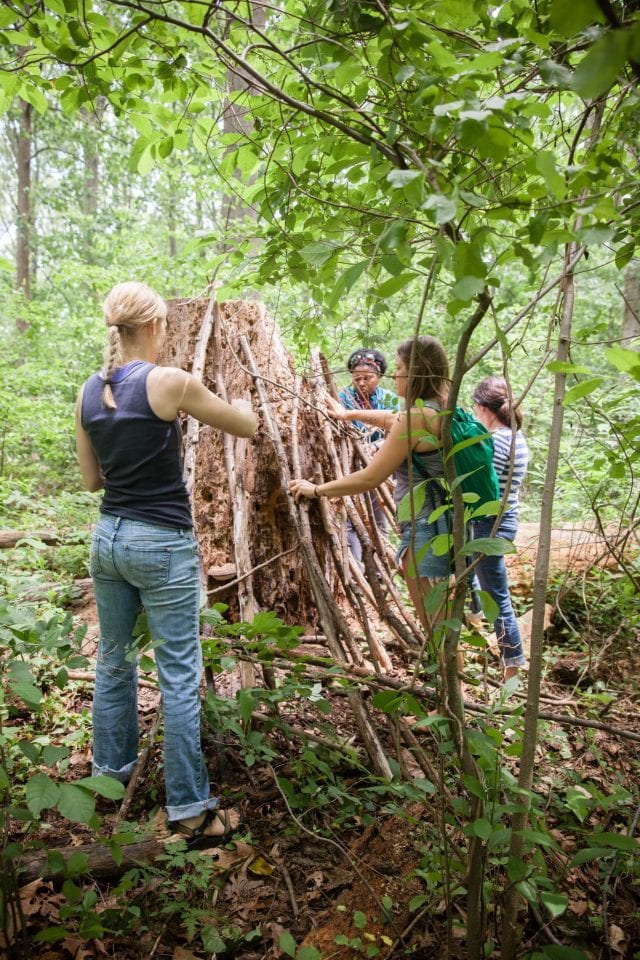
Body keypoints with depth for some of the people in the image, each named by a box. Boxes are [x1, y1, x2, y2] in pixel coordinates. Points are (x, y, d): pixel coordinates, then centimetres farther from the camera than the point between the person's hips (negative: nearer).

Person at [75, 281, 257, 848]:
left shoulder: (89, 392, 4)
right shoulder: (169, 381, -14)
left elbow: (92, 478, 11)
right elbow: (247, 428, -1)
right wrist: (241, 404, 20)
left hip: (108, 538, 7)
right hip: (162, 545, -7)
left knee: (113, 660, 21)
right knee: (180, 676, 0)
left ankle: (111, 768, 38)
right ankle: (190, 809, 8)